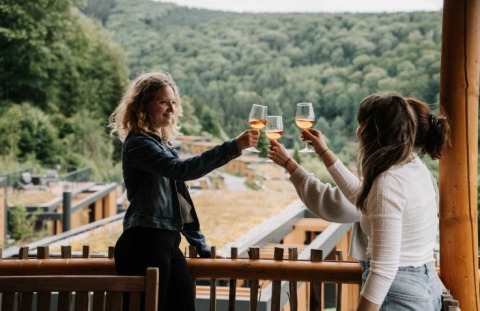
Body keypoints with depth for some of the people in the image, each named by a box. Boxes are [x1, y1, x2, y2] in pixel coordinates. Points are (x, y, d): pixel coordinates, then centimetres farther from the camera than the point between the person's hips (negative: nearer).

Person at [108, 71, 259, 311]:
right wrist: (233, 147, -30)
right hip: (144, 245, -9)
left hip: (168, 245, 9)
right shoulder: (138, 144, -8)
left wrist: (202, 246, 20)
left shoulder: (163, 144, 19)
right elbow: (182, 169, -26)